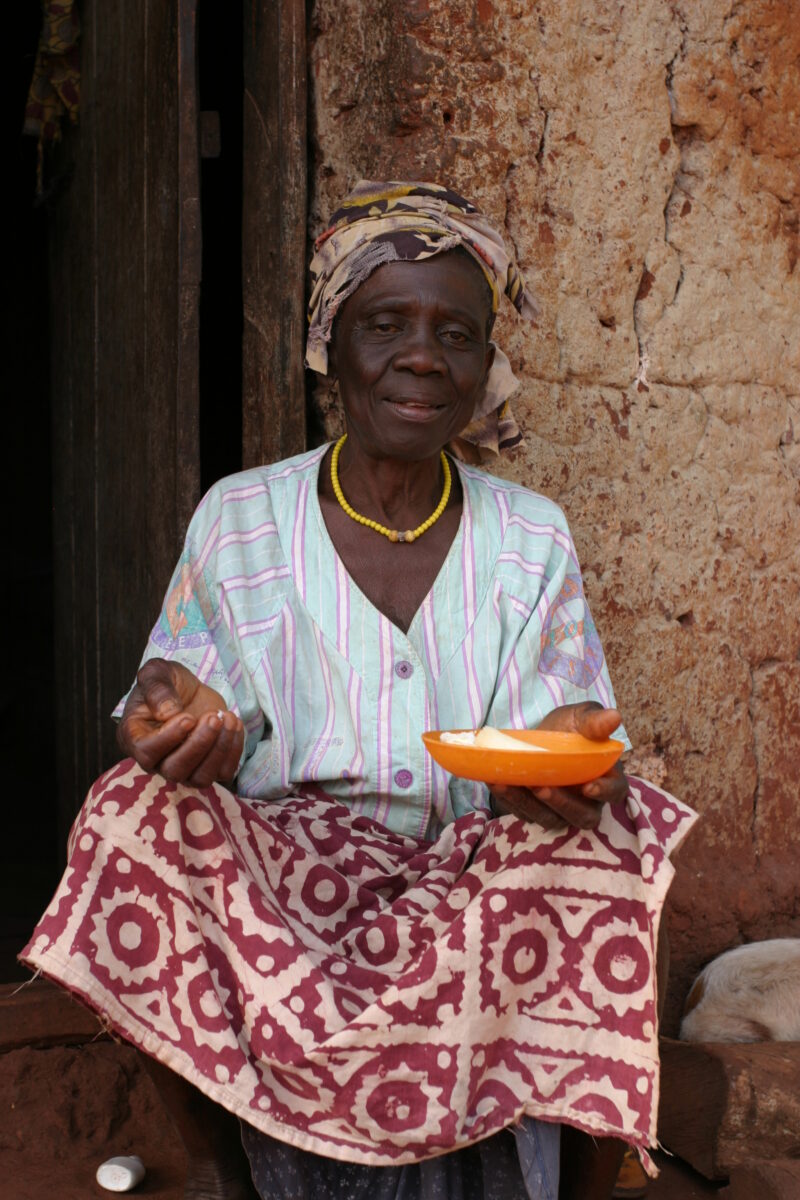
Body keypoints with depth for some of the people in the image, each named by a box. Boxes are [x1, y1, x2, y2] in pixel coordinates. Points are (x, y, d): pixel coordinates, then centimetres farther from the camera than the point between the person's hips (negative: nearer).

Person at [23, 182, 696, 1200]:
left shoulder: (533, 540, 5)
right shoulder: (239, 519, 3)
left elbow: (572, 743, 2)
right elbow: (180, 708, 3)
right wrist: (180, 723, -22)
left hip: (476, 889, 1)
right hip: (279, 880, 0)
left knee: (606, 847, -28)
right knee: (135, 812, -27)